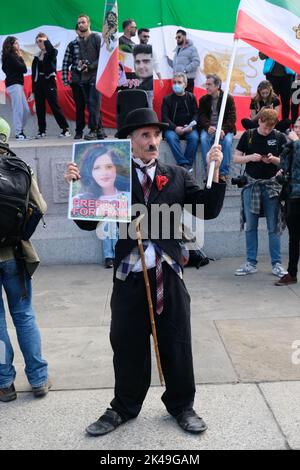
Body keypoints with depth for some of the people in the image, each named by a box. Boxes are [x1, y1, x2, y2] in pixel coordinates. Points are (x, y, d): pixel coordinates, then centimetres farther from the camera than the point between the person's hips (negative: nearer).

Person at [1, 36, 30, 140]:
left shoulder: (13, 56, 18)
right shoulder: (9, 56, -9)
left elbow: (23, 69, 13)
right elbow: (24, 69, -11)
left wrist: (19, 57, 8)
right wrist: (20, 57, 1)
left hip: (18, 84, 9)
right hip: (14, 85, -9)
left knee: (26, 111, 10)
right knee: (18, 110, -8)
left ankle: (20, 131, 18)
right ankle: (18, 133, -4)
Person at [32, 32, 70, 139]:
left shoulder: (52, 53, 1)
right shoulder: (36, 57, 15)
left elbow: (51, 49, -26)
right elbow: (34, 73, 14)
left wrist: (45, 40, -10)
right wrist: (33, 88, 9)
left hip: (49, 82, -6)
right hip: (38, 83, 6)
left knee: (55, 106, -9)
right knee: (40, 108, 4)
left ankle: (65, 129, -5)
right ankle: (42, 131, 11)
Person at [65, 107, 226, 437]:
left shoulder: (177, 176, 5)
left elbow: (208, 210, 1)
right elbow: (88, 223, -1)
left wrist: (215, 171, -10)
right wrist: (78, 186, -14)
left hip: (168, 274, 1)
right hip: (129, 276, 0)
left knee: (176, 344, 12)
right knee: (127, 346, 12)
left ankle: (181, 405, 33)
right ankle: (124, 407, 34)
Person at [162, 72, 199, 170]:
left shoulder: (191, 97, 13)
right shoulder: (167, 99, 9)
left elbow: (196, 114, 6)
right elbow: (164, 117, 1)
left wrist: (191, 126, -15)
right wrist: (175, 128, -17)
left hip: (188, 128, 1)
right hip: (173, 128, 0)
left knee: (194, 137, -31)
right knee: (171, 137, -33)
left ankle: (188, 164, -23)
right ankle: (184, 163, -32)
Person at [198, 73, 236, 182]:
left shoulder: (228, 98, 1)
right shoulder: (203, 99, 10)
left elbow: (232, 117, -8)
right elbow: (201, 116, -1)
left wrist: (224, 129, -28)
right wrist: (208, 127, -24)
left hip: (224, 128, -2)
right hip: (208, 128, 2)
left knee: (227, 140, -33)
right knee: (204, 139, -31)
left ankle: (224, 173, -25)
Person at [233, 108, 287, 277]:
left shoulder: (280, 137, 1)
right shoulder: (248, 135, 3)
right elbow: (236, 158, 5)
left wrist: (273, 159, -16)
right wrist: (250, 157, -14)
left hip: (272, 185, -1)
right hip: (252, 184, 1)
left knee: (274, 227, 2)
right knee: (250, 227, 5)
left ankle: (277, 264, 10)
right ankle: (251, 264, 15)